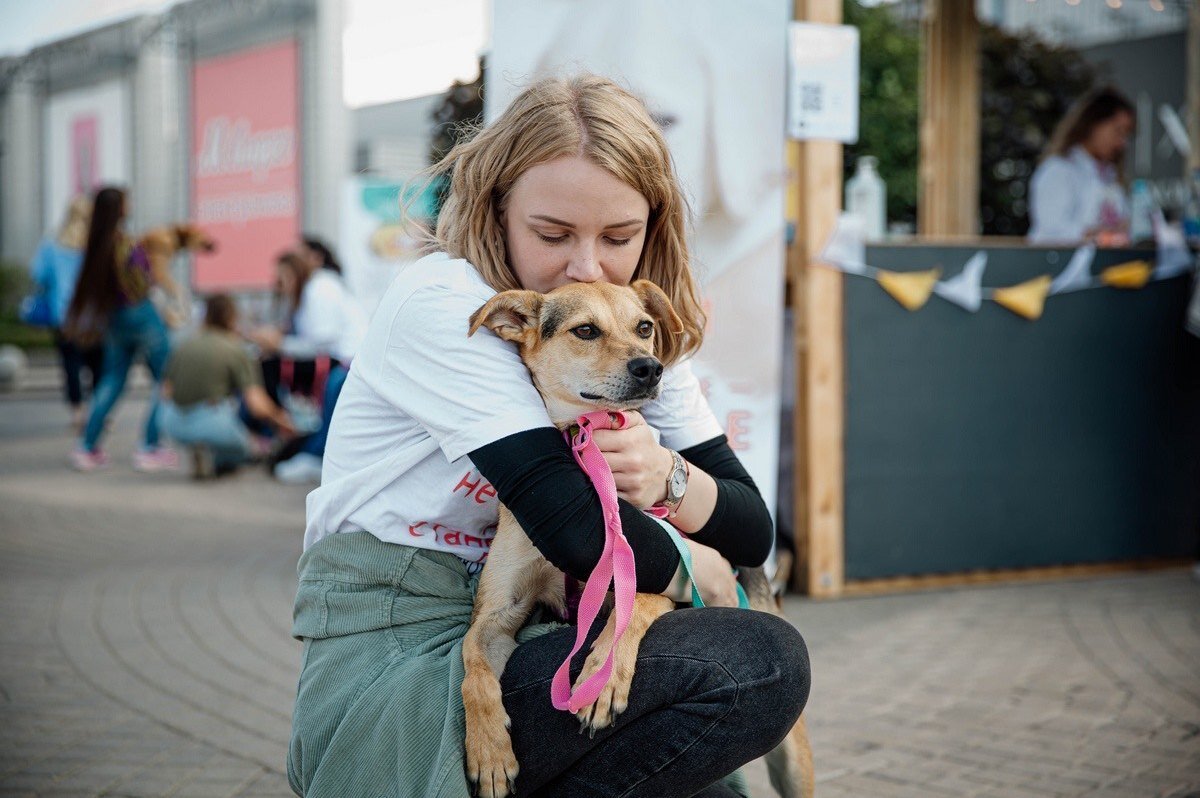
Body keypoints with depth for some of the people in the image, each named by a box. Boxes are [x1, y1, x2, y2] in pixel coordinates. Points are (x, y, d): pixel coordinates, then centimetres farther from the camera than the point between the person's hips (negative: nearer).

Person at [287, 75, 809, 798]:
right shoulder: (441, 302, -13)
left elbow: (754, 528, 5)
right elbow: (572, 523, -22)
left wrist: (668, 477, -16)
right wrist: (689, 571, -4)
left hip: (498, 656, 8)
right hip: (392, 675, -7)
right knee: (764, 657, -18)